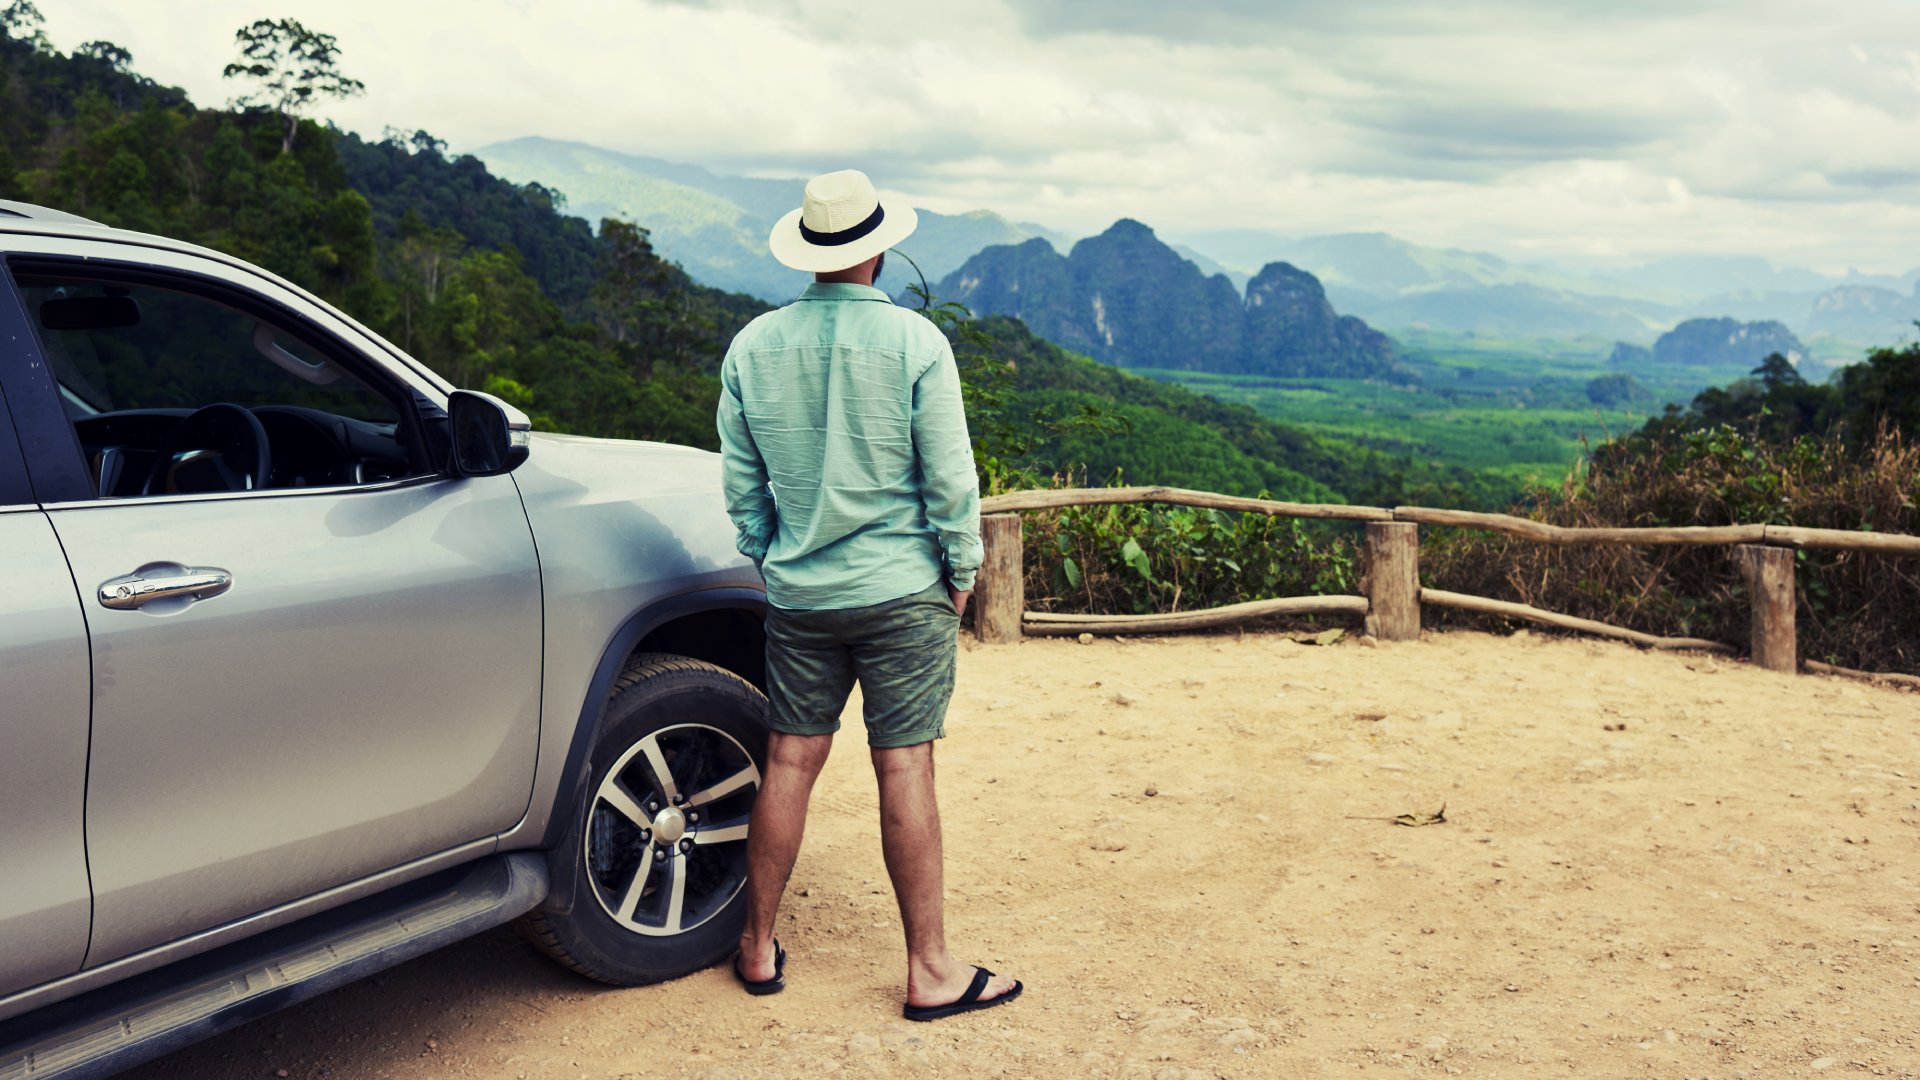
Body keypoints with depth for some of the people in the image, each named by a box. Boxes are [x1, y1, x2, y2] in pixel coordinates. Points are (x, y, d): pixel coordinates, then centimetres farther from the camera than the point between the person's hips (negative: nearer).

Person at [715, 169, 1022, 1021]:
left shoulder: (753, 346, 1)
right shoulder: (914, 343, -11)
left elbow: (740, 484, 7)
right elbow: (950, 479, -8)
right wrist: (961, 574, 4)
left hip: (797, 595, 4)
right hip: (902, 592, -4)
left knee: (789, 762, 12)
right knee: (904, 770, 1)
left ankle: (758, 946, 24)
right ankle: (930, 970, 11)